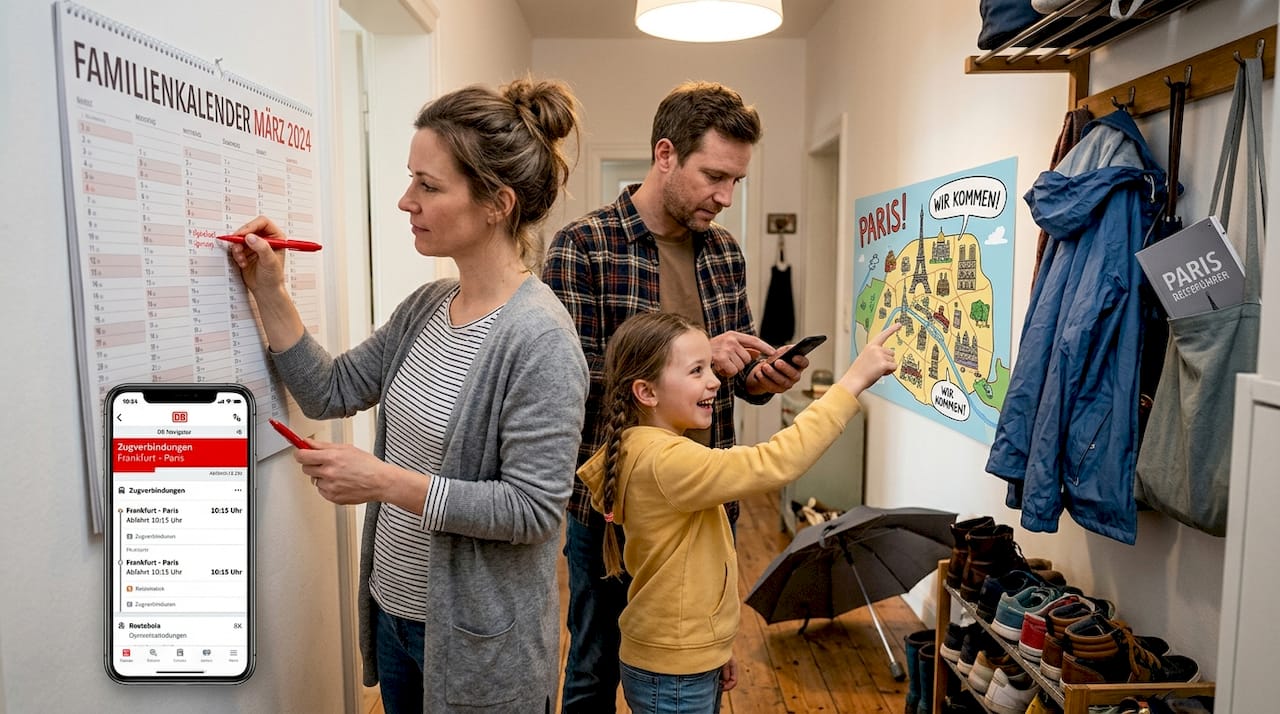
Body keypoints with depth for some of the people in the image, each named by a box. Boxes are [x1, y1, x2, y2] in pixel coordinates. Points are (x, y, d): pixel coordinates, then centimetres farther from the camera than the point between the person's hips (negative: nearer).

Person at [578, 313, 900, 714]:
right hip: (674, 679, -9)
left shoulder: (644, 450, 5)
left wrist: (713, 648, 18)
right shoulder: (666, 462, -26)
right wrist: (854, 380, -29)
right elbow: (775, 463, -33)